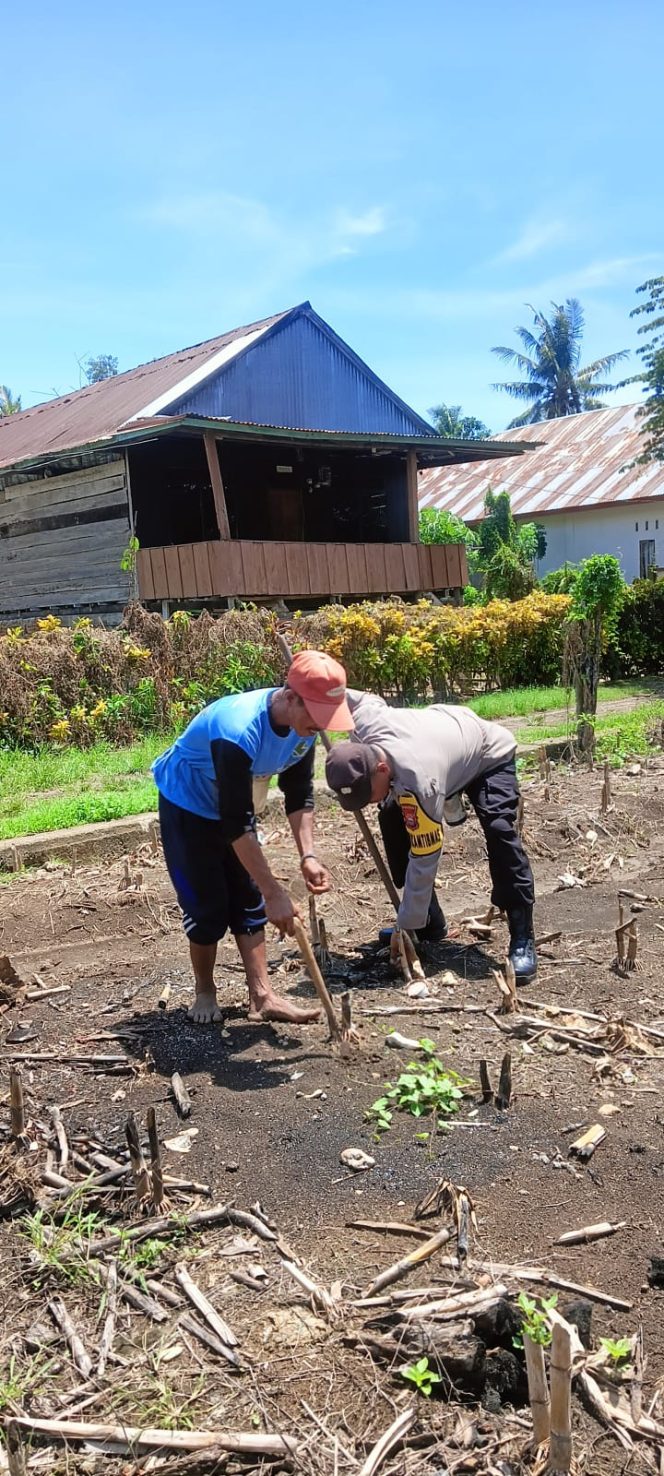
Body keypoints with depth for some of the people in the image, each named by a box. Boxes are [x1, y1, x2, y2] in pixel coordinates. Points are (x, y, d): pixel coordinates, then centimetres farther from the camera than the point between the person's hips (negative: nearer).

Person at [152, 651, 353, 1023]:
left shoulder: (304, 726, -18)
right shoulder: (238, 731, -41)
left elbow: (300, 795, -5)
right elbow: (236, 824, -38)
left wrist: (308, 855, -17)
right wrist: (275, 893, -35)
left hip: (235, 806, 7)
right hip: (187, 807, -7)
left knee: (248, 900, 3)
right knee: (207, 904, -4)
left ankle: (263, 997, 8)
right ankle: (205, 991, 18)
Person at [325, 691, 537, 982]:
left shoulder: (418, 782, -46)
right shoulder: (364, 721, -31)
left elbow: (424, 862, -37)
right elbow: (367, 698, -3)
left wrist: (406, 927, -30)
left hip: (490, 756, -7)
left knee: (498, 830, -31)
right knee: (391, 819, -6)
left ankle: (522, 940, -22)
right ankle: (430, 926, 5)